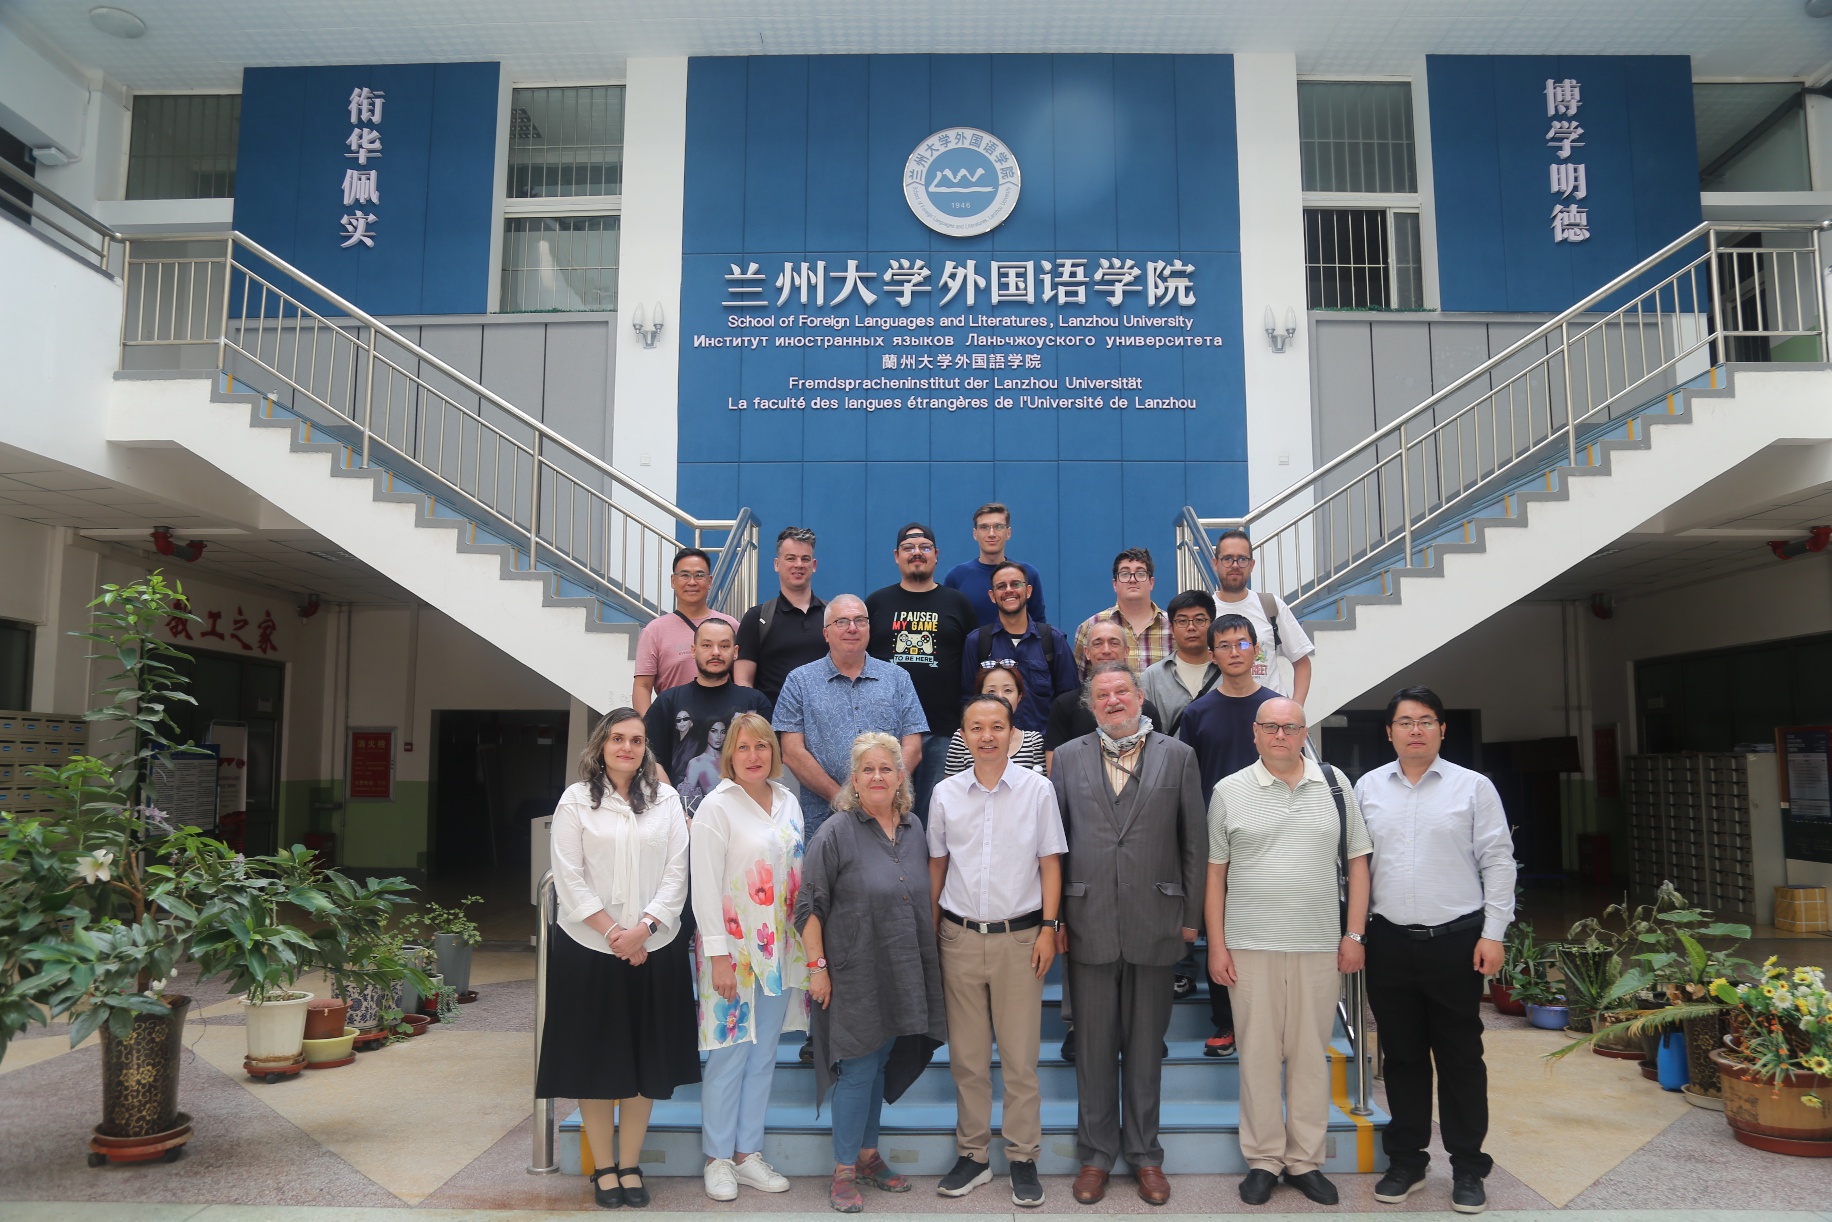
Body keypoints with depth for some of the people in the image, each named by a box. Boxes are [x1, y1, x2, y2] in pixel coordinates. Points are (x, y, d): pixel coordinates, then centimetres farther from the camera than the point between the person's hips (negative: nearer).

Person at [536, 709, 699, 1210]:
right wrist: (612, 932, -12)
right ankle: (603, 1167, 19)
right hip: (588, 948, -2)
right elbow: (569, 877, -5)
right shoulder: (576, 800, 0)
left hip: (654, 948, 2)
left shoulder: (666, 799, 5)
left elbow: (676, 872, 0)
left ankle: (630, 1165, 20)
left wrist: (643, 928, -13)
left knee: (645, 1057, 7)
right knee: (594, 1058, 6)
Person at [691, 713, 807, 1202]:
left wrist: (806, 948, 10)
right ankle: (718, 1159, 17)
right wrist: (718, 955, -16)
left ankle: (748, 1152, 25)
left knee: (763, 1056, 12)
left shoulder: (788, 802, 7)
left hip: (780, 950, 6)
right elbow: (705, 886, -12)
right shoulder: (717, 805, -10)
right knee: (729, 1057, 1)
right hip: (735, 951, -5)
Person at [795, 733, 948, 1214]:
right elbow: (809, 905, -11)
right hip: (853, 975, -6)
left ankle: (868, 1156, 31)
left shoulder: (913, 831, 7)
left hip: (901, 975, 6)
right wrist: (817, 966, -14)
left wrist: (927, 960, 14)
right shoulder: (836, 832, -11)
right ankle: (844, 1171, 14)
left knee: (880, 1065, 16)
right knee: (857, 1068, 0)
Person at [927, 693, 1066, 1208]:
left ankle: (1023, 1159, 17)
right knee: (966, 1057, 9)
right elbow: (937, 864, 10)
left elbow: (1050, 862, 1)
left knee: (1020, 1057, 3)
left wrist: (1048, 927, -5)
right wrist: (929, 932, 7)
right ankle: (972, 1155, 22)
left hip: (1019, 937, -2)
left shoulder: (1037, 789, -2)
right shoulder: (945, 793, 3)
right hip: (960, 937, 2)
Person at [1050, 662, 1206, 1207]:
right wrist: (1052, 917, 1)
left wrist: (1191, 916, 1)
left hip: (1154, 922, 0)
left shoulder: (1178, 756, 3)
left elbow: (1193, 842, 3)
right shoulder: (1068, 758, 5)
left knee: (1146, 1046, 11)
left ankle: (1145, 1155, 25)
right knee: (1094, 1045, 9)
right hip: (1089, 923, 1)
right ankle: (1096, 1154, 23)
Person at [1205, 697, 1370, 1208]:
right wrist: (1216, 945, 0)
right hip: (1250, 946, -1)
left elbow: (1357, 860, 7)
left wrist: (1354, 935, 2)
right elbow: (1214, 873, 4)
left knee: (1311, 1054, 8)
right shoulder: (1229, 791, 2)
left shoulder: (1335, 785, 5)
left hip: (1320, 945, 1)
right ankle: (1263, 1160, 18)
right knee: (1258, 1054, 5)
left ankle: (1305, 1160, 22)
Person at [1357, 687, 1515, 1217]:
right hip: (1389, 941, 2)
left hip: (1456, 940, -2)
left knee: (1461, 1058, 6)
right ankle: (1406, 1160, 25)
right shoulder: (1367, 788, 6)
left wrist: (1493, 933, -6)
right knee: (1402, 1055, 12)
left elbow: (1498, 862, -1)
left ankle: (1467, 1168, 20)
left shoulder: (1473, 787, -1)